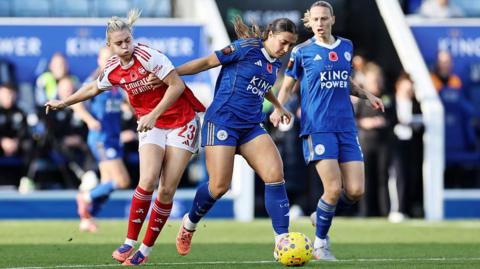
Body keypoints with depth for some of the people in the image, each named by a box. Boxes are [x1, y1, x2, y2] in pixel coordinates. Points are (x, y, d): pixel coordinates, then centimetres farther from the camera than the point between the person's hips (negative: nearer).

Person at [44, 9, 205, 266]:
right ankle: (130, 242, -10)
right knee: (147, 181, -20)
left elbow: (177, 85, -20)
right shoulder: (112, 70, -2)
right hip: (150, 126, 3)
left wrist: (154, 115, -24)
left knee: (167, 190, -7)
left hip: (181, 122, -3)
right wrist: (63, 103, 28)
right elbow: (94, 88, 20)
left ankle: (146, 249, 4)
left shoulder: (148, 56, -19)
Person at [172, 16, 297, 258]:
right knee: (219, 186, -10)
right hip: (223, 120, -7)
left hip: (251, 126, 7)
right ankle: (189, 223, 21)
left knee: (275, 175, -13)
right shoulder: (247, 48, -9)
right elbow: (207, 62, -6)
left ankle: (282, 241, -11)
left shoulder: (275, 64, 13)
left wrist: (278, 107, 48)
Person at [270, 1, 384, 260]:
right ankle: (320, 244, 5)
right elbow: (288, 84, 9)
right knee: (334, 188, -15)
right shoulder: (302, 51, 1)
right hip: (317, 127, -5)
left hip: (346, 127, 5)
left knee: (355, 190, -5)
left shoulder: (346, 47, 13)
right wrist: (279, 108, -8)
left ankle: (321, 216, 25)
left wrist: (367, 95, 12)